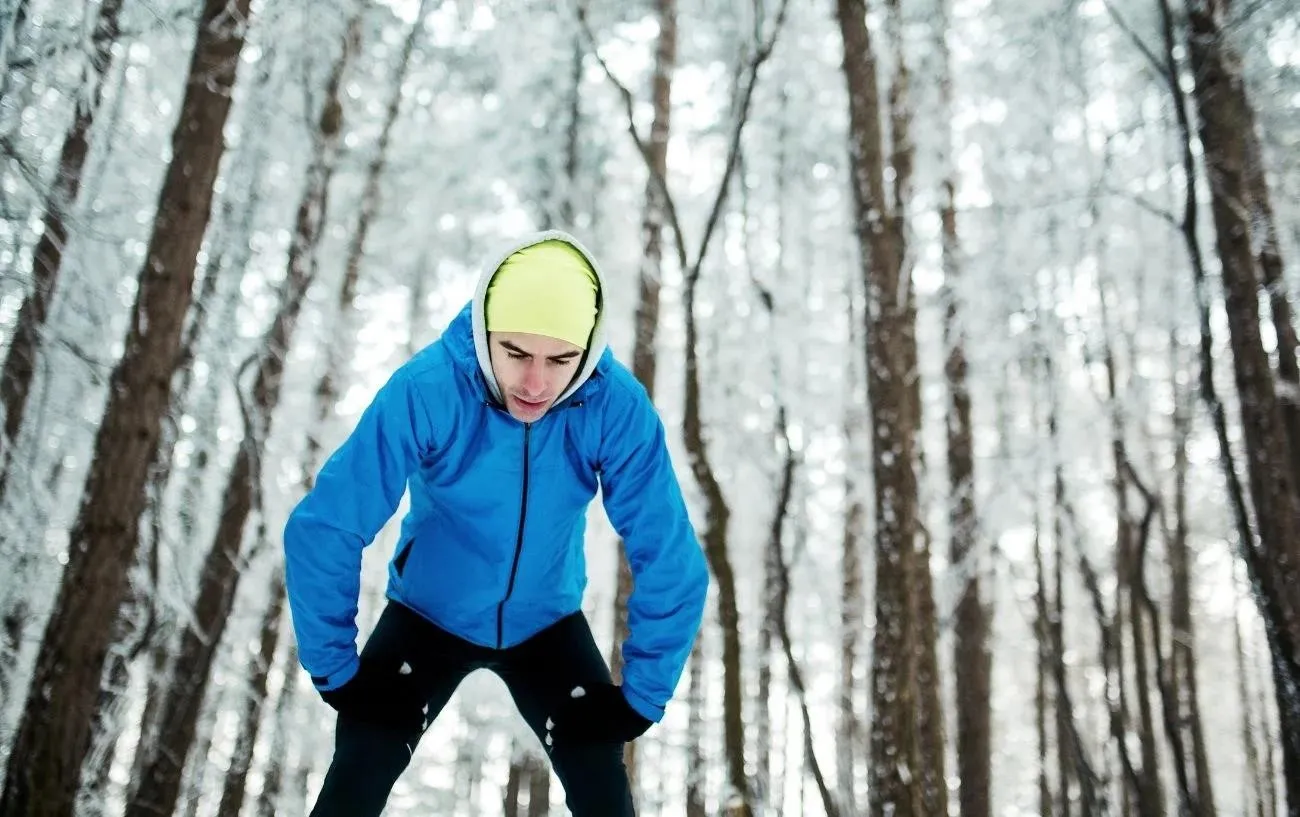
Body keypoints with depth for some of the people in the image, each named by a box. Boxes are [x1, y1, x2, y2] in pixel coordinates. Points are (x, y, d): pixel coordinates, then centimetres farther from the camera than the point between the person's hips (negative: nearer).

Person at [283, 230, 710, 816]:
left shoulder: (618, 407, -27)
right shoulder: (425, 390, -30)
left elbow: (670, 559, -19)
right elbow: (323, 531, -23)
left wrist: (643, 695, -15)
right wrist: (336, 672, -18)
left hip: (549, 623, 1)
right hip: (426, 614, -1)